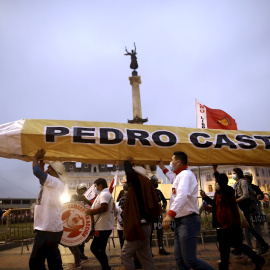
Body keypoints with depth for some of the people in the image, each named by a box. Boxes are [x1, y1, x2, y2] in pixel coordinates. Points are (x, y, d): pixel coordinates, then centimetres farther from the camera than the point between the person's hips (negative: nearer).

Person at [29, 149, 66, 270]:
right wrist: (41, 161, 14)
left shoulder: (55, 182, -15)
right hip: (51, 229, 10)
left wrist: (35, 158, -10)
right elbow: (41, 174, 25)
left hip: (48, 230, -10)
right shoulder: (52, 184, 15)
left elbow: (37, 172, -26)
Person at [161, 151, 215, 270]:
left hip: (188, 221, -10)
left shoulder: (185, 174, -14)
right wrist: (164, 169, 48)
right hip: (180, 221, 10)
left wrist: (170, 214, -44)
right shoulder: (180, 175, 18)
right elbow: (175, 181, 44)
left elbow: (182, 195, -33)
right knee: (179, 259, 8)